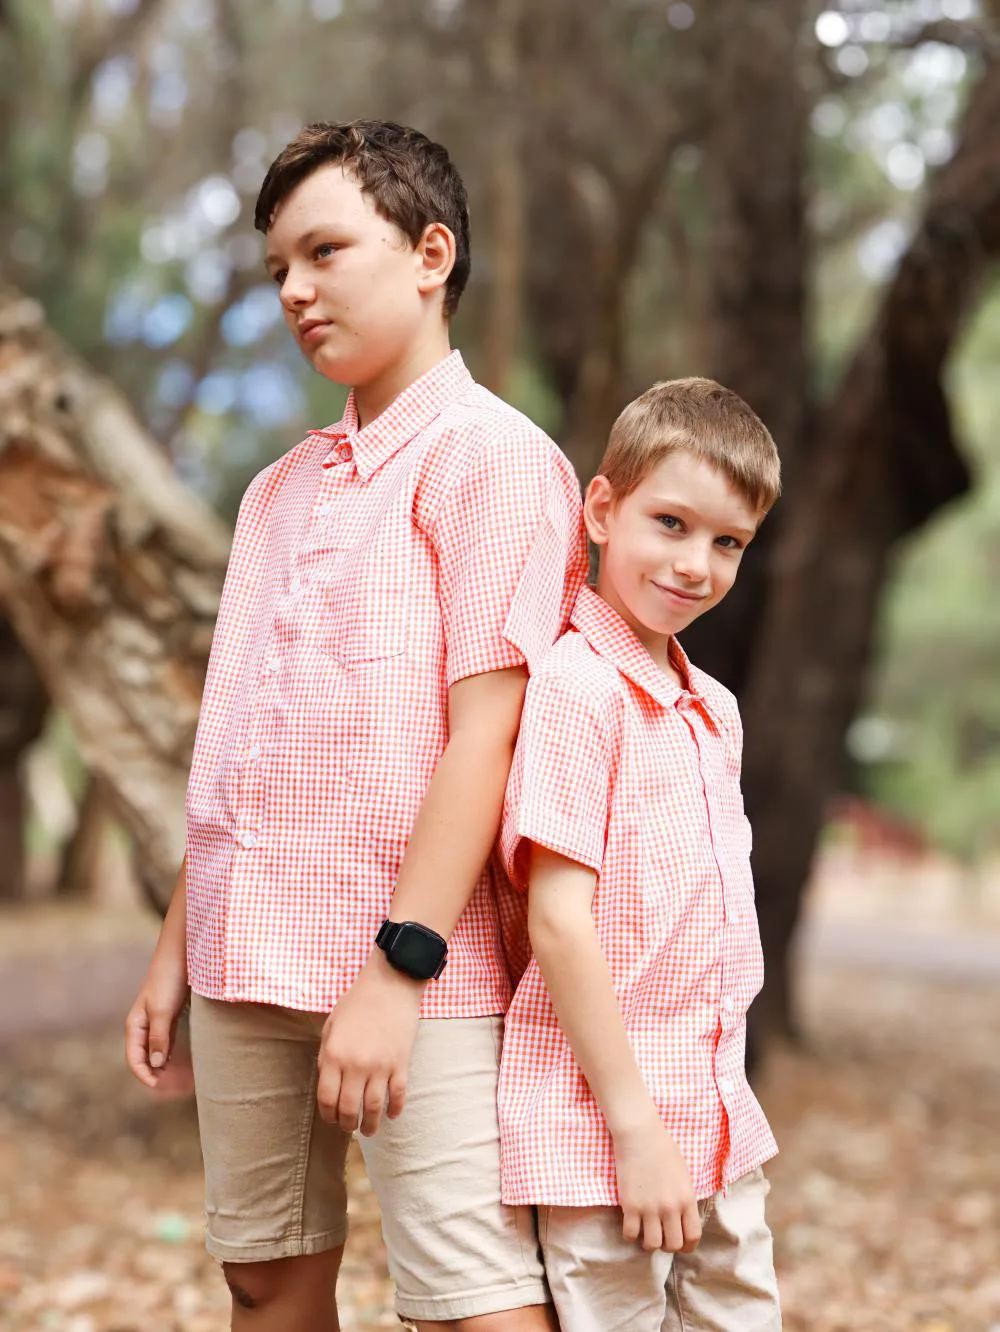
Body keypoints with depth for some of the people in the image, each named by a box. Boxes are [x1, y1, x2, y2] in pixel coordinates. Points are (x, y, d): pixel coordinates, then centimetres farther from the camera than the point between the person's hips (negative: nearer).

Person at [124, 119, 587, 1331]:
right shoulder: (280, 489, 18)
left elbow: (485, 730, -14)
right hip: (251, 963, 7)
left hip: (411, 969, -7)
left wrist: (398, 965, -20)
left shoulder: (488, 454, -6)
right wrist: (178, 946, 16)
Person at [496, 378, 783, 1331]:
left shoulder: (714, 710, 11)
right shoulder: (577, 689, -14)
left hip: (719, 1132, 8)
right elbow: (557, 923, -17)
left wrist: (720, 1106, 13)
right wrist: (637, 1126, -16)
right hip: (601, 1136, -8)